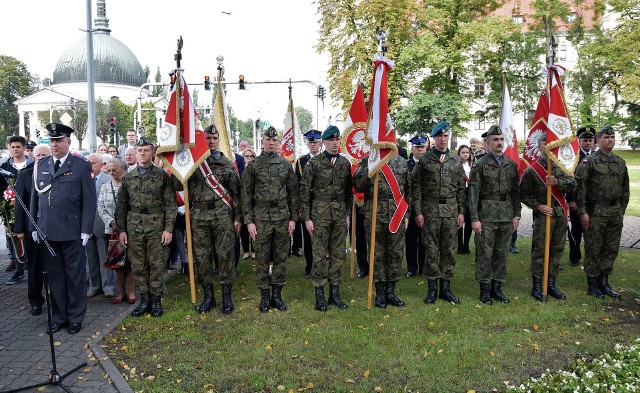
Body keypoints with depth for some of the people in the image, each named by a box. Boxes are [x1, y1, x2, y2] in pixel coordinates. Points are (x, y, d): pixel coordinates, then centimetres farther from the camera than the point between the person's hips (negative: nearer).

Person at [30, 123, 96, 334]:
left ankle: (75, 318, 20)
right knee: (54, 276, 11)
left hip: (72, 232, -4)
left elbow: (89, 201, -4)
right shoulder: (40, 165, 10)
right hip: (47, 231, 4)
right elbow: (35, 198, 13)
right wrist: (33, 227, 8)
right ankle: (58, 317, 24)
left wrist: (86, 230, -9)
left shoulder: (82, 166, -2)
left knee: (75, 276, 6)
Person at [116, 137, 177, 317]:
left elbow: (171, 204, -3)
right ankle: (144, 299, 21)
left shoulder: (162, 176, -1)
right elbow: (121, 206, 10)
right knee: (138, 265, 8)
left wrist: (168, 228, -9)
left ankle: (156, 300, 16)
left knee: (157, 264, 3)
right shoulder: (128, 177, 8)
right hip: (134, 227, 3)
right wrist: (121, 229, 5)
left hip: (156, 226, -3)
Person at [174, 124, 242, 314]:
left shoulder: (227, 164, 6)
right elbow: (178, 186, 3)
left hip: (222, 215, -1)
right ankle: (208, 296, 18)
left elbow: (236, 192, 6)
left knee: (225, 254, -1)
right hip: (199, 216, 1)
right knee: (201, 255, 6)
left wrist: (238, 218, 1)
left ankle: (226, 295, 11)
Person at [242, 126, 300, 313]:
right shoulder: (253, 165, 2)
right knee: (262, 257, 4)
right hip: (261, 217, -2)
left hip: (282, 217, 2)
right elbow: (246, 194, 1)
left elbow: (293, 192, 8)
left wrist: (293, 218, 2)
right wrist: (249, 220, -5)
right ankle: (264, 295, 15)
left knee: (281, 256, 7)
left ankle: (277, 294, 19)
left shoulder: (286, 164, 7)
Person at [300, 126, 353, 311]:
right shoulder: (314, 163, -5)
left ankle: (335, 292, 20)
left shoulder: (345, 163, 7)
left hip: (340, 213, 4)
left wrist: (347, 213, 10)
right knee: (320, 254, 1)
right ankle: (319, 294, 12)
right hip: (320, 213, -4)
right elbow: (305, 191, -6)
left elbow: (349, 191, 13)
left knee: (338, 254, 9)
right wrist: (306, 218, -8)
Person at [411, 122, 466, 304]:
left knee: (448, 250, 7)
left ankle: (446, 288, 17)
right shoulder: (424, 160, 0)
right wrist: (418, 212, -7)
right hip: (430, 210, -2)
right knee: (431, 250, 2)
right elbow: (416, 187, -1)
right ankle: (432, 288, 12)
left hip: (451, 210, 2)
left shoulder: (456, 160, 8)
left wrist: (461, 212, 4)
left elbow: (461, 188, 9)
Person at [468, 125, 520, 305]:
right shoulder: (480, 165, -5)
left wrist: (516, 215, 5)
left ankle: (497, 287, 21)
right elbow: (473, 193, -8)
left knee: (502, 253, 10)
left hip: (507, 214, 4)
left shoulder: (511, 164, 9)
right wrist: (474, 218, -13)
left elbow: (516, 192, 11)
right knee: (485, 253, 1)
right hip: (486, 214, -4)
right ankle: (485, 289, 12)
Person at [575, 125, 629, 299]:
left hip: (615, 213, 5)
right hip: (595, 212, -5)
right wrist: (582, 212, -13)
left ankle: (604, 281, 23)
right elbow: (580, 187, -10)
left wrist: (622, 210, 12)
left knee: (611, 249, 11)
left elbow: (625, 188, 17)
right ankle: (593, 283, 14)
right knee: (593, 249, 3)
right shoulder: (589, 161, -7)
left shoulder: (620, 162, 11)